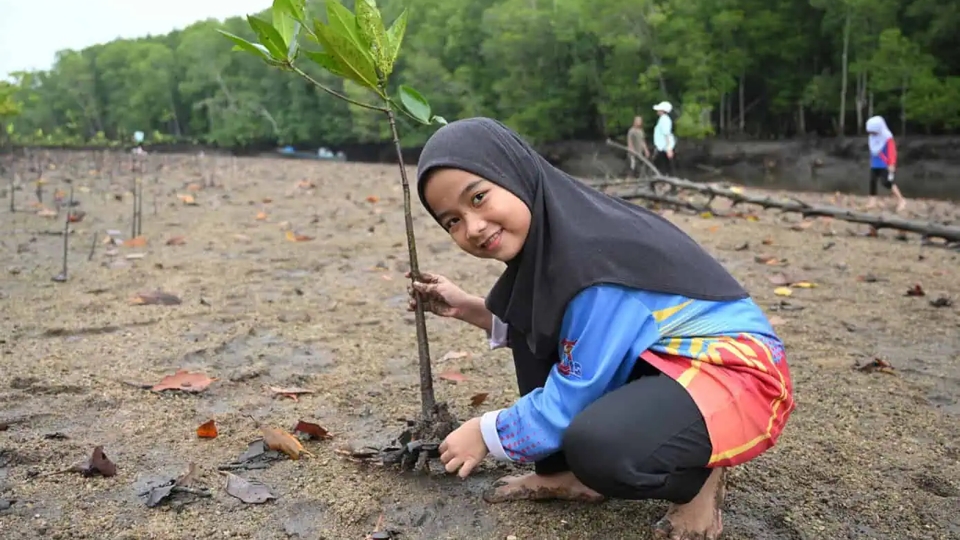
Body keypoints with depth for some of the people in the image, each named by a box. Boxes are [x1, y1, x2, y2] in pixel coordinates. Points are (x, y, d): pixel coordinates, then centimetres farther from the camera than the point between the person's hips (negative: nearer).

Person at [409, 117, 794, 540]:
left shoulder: (598, 255, -28)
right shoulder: (549, 231, -1)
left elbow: (576, 392, -20)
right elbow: (531, 331, 14)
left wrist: (487, 433, -6)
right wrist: (469, 309, 2)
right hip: (660, 360, 9)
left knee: (598, 444, -36)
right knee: (530, 321, 3)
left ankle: (699, 477, -3)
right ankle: (568, 473, 7)